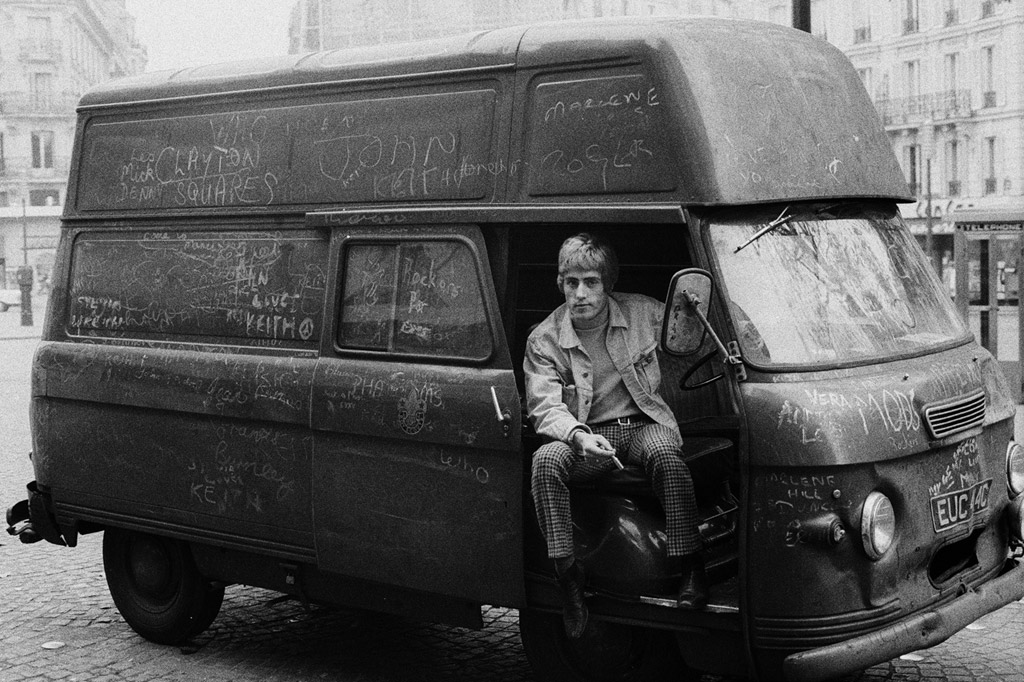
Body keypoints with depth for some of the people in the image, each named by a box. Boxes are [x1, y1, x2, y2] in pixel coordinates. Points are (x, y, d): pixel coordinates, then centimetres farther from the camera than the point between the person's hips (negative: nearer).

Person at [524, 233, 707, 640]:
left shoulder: (643, 313, 1)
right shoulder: (544, 340, -2)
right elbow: (544, 405, -12)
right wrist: (579, 436, -31)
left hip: (644, 423, 0)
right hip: (586, 434, 1)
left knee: (666, 457, -35)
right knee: (546, 461, -30)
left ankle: (690, 568, -28)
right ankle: (567, 573, -25)